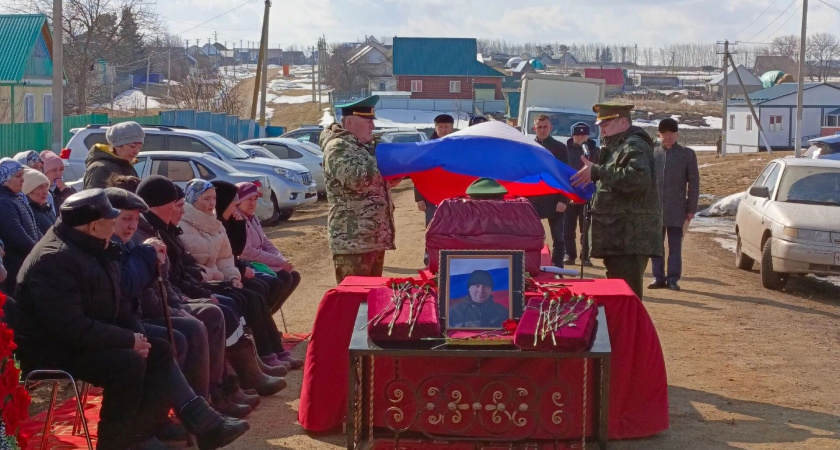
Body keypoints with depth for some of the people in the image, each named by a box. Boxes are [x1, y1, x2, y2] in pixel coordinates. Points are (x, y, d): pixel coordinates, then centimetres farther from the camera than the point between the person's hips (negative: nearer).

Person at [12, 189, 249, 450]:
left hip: (83, 338, 10)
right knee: (129, 362, -28)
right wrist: (129, 339, -23)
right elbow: (72, 328, -31)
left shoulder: (90, 249, 9)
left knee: (158, 351, 3)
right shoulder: (54, 260, -24)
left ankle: (202, 422, -4)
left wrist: (132, 333, 1)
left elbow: (107, 307, 19)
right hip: (53, 350, -10)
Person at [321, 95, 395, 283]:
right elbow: (355, 178, -27)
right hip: (353, 240, -10)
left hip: (374, 237, 10)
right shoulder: (338, 147, -10)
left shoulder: (364, 147, 20)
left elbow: (380, 179, 32)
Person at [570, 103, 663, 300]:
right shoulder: (617, 147, 24)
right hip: (619, 236, 11)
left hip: (629, 238, -11)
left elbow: (639, 177, -29)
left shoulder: (633, 147, -10)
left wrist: (597, 171, -27)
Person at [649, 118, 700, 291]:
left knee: (675, 246, 2)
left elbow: (693, 183, 2)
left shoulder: (687, 154, 2)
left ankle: (673, 279, 7)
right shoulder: (652, 154, 6)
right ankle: (658, 278, 13)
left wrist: (691, 209, -2)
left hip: (676, 209, -2)